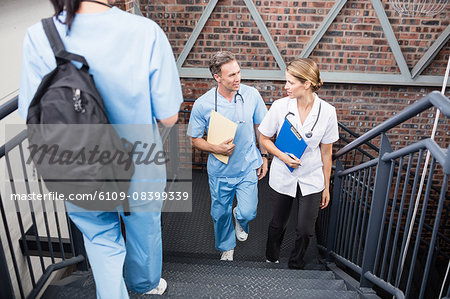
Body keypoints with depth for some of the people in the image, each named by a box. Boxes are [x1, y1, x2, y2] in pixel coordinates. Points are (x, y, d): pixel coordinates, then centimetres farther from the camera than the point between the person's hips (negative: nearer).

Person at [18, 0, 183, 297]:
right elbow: (168, 117, -17)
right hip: (141, 171, 0)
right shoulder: (146, 32, -23)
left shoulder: (38, 37, -18)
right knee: (144, 231, 28)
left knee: (101, 239, 26)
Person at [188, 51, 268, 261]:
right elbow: (195, 139, -5)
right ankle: (226, 247, 45)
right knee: (221, 214, 15)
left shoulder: (251, 95, -10)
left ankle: (239, 219, 38)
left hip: (248, 167, 1)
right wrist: (217, 149, -22)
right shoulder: (202, 104, -15)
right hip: (220, 171, 0)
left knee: (248, 213, -3)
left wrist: (264, 157, 6)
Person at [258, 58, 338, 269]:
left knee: (305, 230, 3)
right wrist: (283, 156, -17)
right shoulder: (280, 106, -12)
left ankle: (295, 266, 33)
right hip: (282, 178, 0)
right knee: (278, 225, 16)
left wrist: (326, 187, 5)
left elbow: (326, 152, -1)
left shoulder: (327, 111, -11)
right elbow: (264, 139, 1)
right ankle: (271, 260, 45)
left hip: (311, 180, 0)